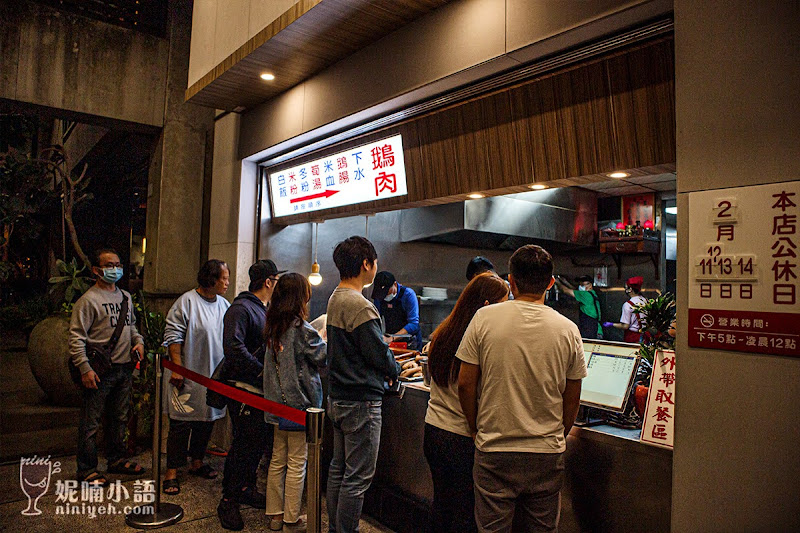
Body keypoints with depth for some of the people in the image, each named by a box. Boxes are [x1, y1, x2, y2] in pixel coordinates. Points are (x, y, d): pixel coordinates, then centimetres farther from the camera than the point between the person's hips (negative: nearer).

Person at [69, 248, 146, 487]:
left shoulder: (125, 296, 13)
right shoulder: (88, 300, -10)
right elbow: (76, 337, -12)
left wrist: (138, 342, 6)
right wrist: (85, 369, -17)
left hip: (124, 368, 7)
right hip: (100, 370, -7)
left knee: (120, 417, 17)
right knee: (91, 422, 2)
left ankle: (117, 460, 31)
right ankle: (86, 470, 14)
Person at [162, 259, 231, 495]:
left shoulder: (224, 305, 8)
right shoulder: (187, 302, -11)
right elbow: (173, 336, -12)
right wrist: (177, 368, -15)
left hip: (216, 376, 6)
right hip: (189, 377, -6)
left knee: (207, 420, 16)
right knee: (182, 423, 0)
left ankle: (197, 462, 33)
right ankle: (171, 471, 12)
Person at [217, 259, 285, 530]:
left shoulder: (264, 310, 16)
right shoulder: (241, 308, -14)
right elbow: (234, 347, -26)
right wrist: (262, 371, -24)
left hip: (262, 389, 9)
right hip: (242, 388, -9)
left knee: (259, 440, 15)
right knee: (244, 443, -3)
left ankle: (246, 488, 31)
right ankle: (228, 501, 11)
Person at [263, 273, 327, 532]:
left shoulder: (273, 326, 4)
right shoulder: (302, 328, -18)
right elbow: (324, 357, -9)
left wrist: (319, 338, 12)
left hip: (277, 403, 7)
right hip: (299, 403, -7)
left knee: (278, 460, 16)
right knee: (297, 464, 6)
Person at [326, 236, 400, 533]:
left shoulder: (335, 299, 8)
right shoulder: (360, 306, -22)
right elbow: (379, 353, -19)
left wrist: (388, 367, 7)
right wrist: (395, 371, 2)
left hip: (337, 397, 10)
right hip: (361, 402, -10)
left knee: (338, 469, 19)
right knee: (358, 477, 2)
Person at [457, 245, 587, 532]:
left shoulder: (485, 318, -9)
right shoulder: (567, 329, -4)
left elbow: (465, 384, -5)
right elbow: (571, 401, 4)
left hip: (495, 452, -1)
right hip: (548, 454, 2)